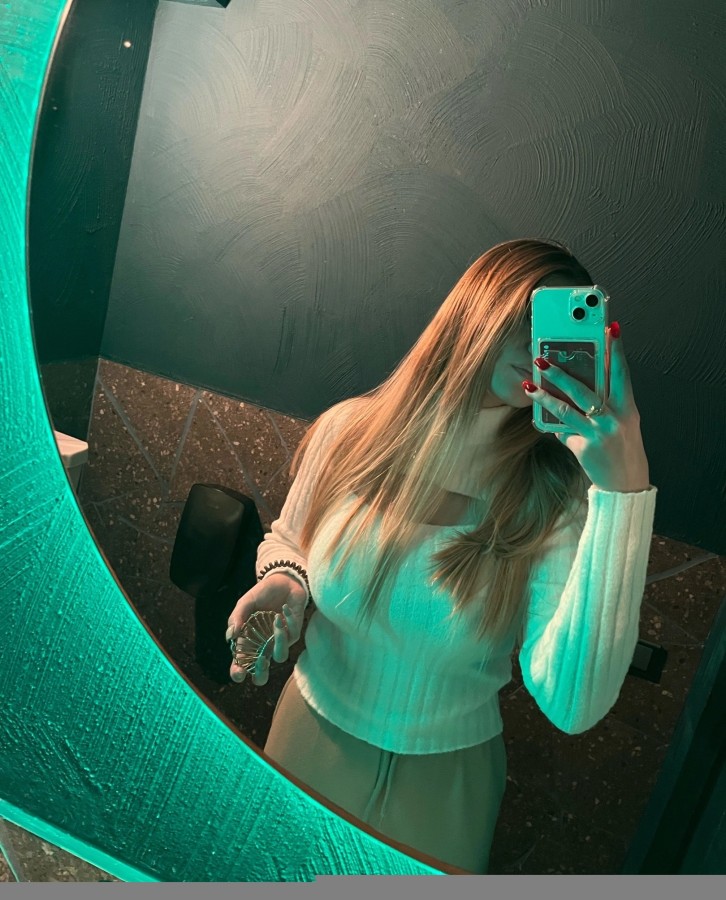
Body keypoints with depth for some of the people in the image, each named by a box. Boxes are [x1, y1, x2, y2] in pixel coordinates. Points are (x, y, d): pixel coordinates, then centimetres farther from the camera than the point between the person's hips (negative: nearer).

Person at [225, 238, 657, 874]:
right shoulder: (350, 431, -16)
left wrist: (626, 492, -39)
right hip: (313, 741, 2)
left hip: (445, 778, -1)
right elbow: (287, 540, 4)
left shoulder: (557, 498, -22)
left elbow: (573, 704, -34)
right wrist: (284, 582, -20)